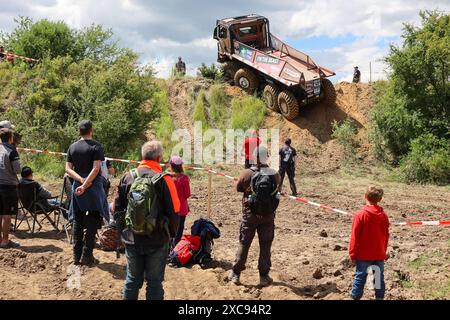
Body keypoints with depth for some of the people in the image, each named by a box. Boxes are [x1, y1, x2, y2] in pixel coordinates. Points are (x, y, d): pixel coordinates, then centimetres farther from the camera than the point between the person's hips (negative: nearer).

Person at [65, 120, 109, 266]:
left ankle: (77, 256, 15)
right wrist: (85, 185, -17)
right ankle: (87, 256, 1)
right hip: (93, 186, -5)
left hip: (77, 186, 5)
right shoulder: (96, 146, -8)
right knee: (92, 222, 2)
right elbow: (96, 169, -18)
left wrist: (81, 180, -9)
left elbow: (68, 169, 1)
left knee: (77, 221, 11)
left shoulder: (72, 147, 8)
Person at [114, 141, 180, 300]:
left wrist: (122, 230, 18)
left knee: (132, 279, 17)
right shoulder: (164, 179, -13)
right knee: (154, 281, 10)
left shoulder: (127, 177, -2)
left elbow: (117, 208, 4)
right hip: (157, 240, -3)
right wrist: (171, 233, 6)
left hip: (131, 239, 3)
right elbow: (174, 211, -12)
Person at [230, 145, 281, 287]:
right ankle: (264, 276, 16)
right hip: (268, 216, 1)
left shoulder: (246, 174, -16)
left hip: (250, 214, 0)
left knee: (244, 244, 12)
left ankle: (236, 274, 18)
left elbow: (238, 188, -1)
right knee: (265, 246, 12)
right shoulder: (275, 175, -12)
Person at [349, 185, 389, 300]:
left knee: (360, 277, 4)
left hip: (363, 255, -3)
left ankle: (355, 297, 8)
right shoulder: (384, 215, 0)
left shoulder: (360, 215, -13)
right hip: (379, 255, 3)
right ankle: (379, 297, 17)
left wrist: (353, 254, -4)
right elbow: (386, 235, 7)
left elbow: (355, 236, -11)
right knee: (379, 277, 12)